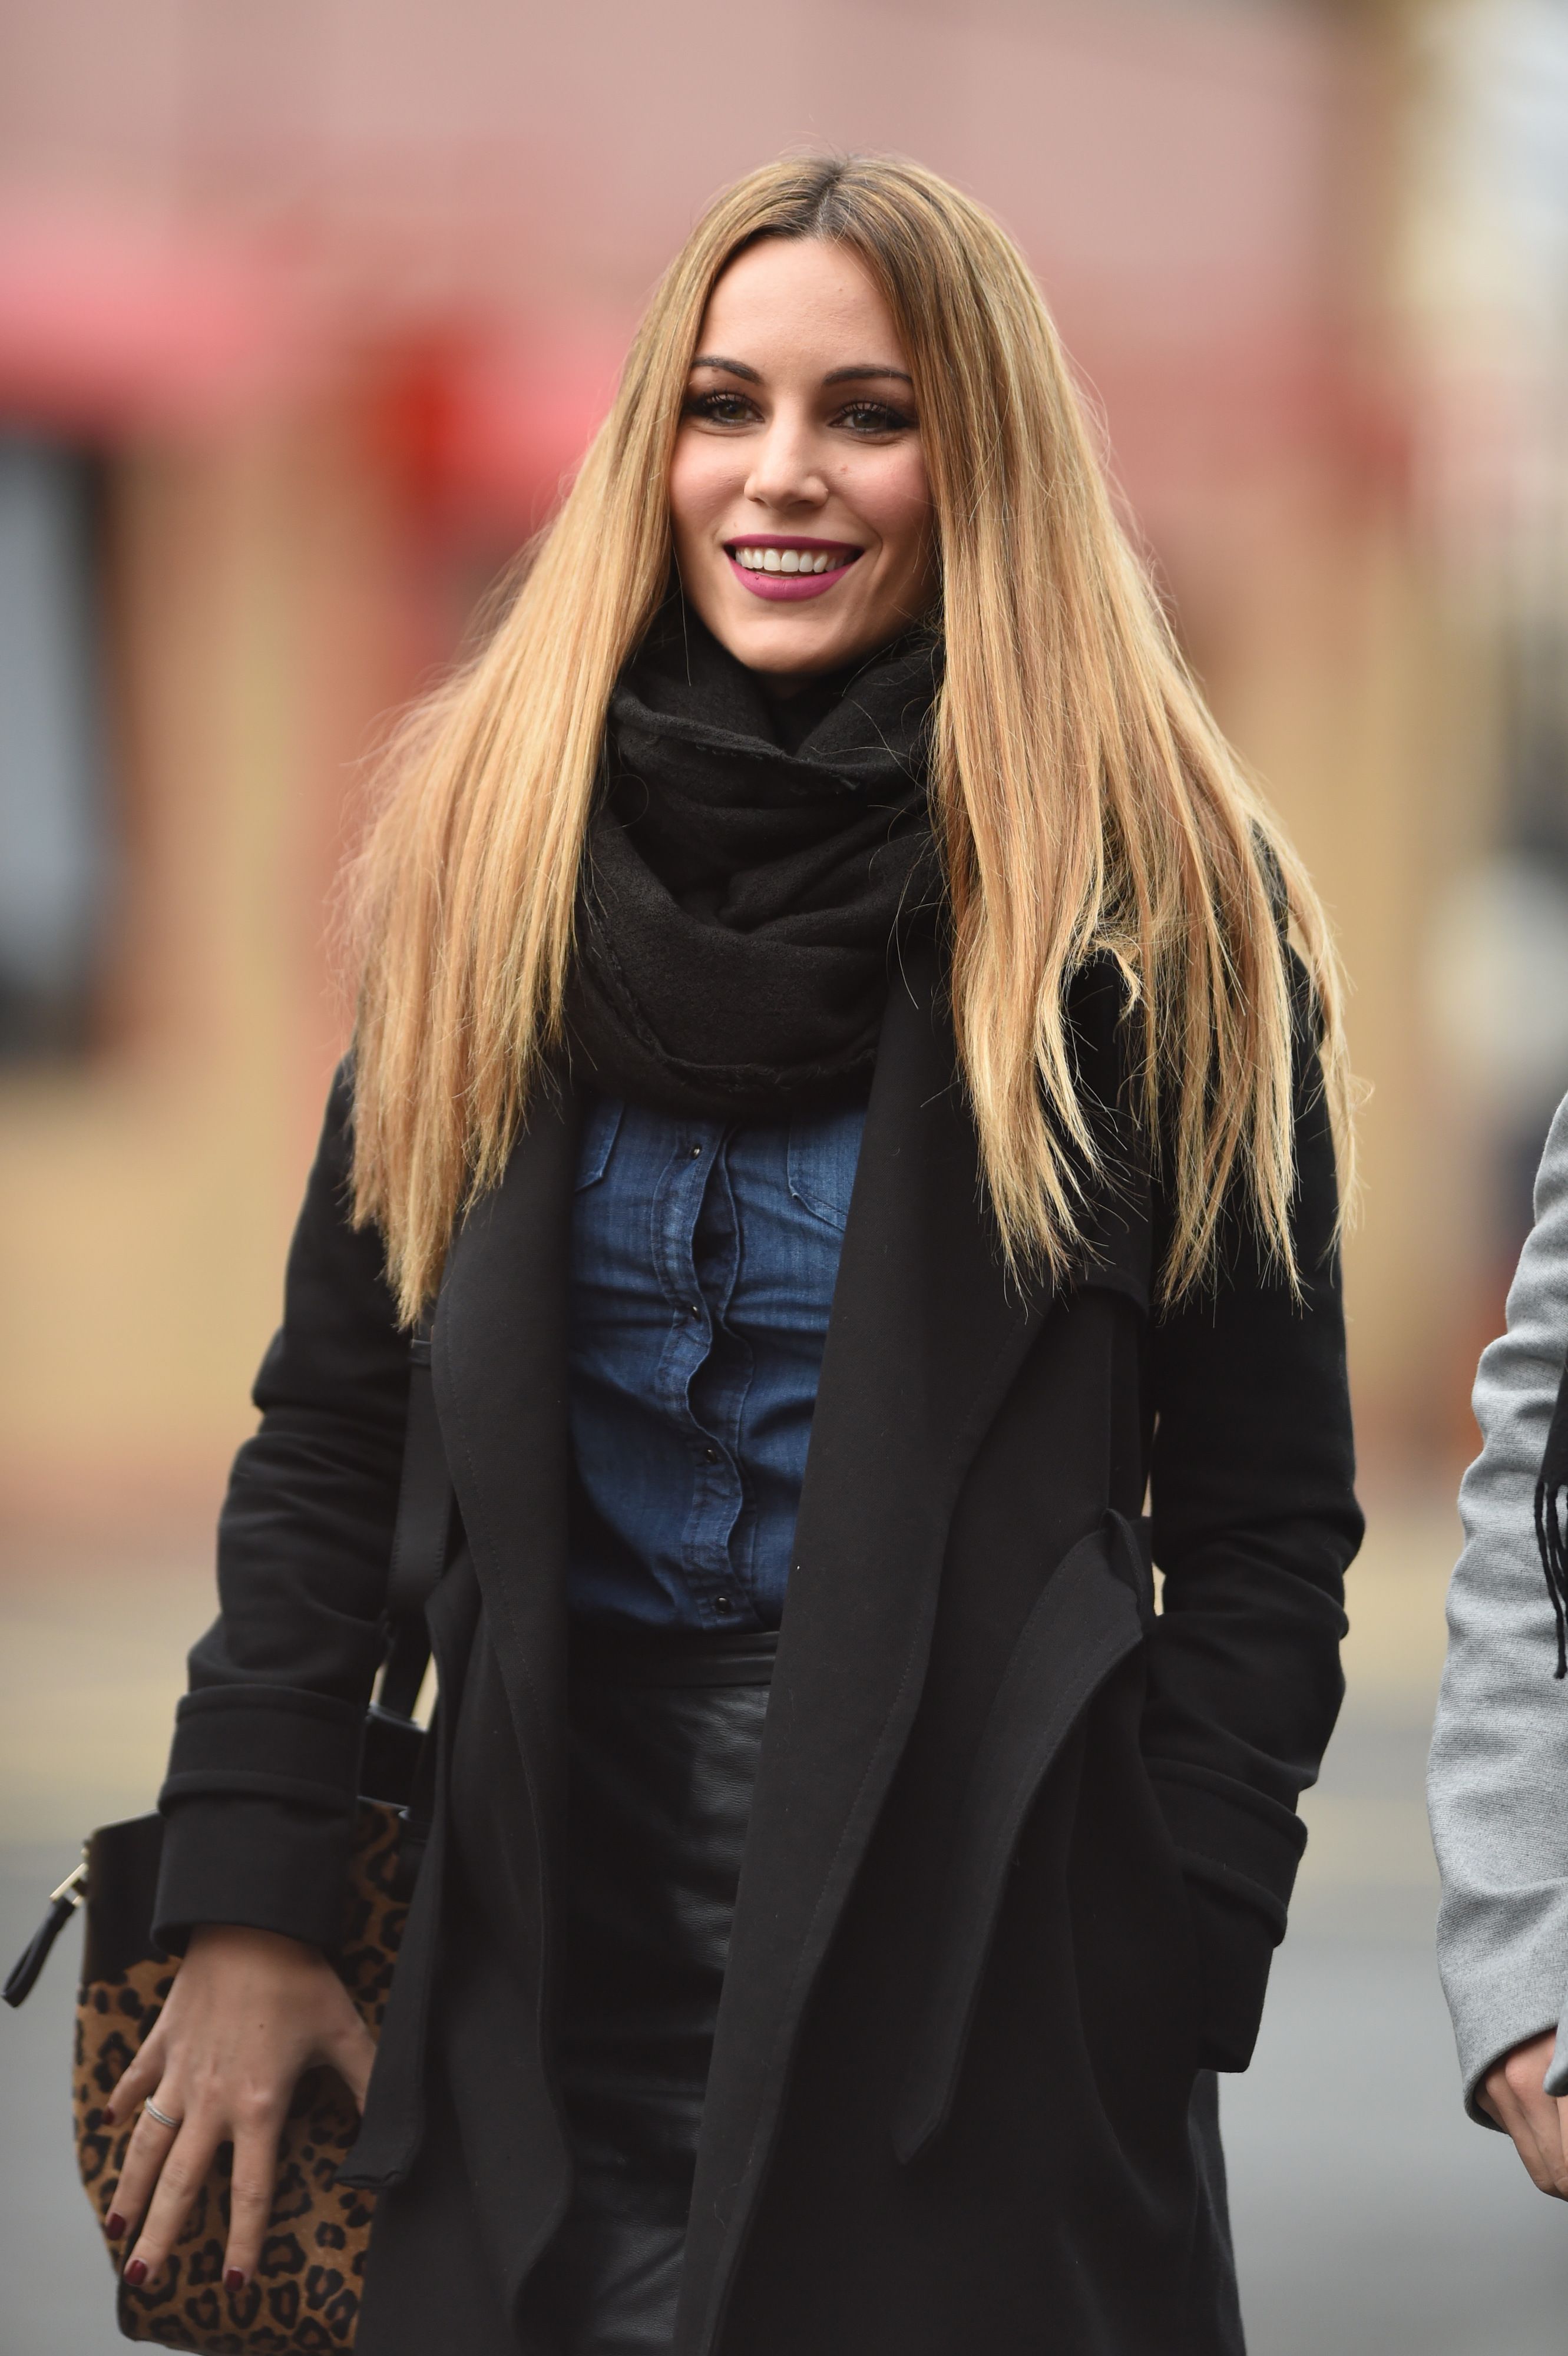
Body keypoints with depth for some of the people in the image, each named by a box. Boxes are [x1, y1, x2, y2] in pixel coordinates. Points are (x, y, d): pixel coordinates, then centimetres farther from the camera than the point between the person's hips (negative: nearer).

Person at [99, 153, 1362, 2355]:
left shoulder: (1160, 915, -4)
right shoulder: (488, 851, 4)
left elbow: (1265, 1524, -3)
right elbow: (330, 1427, 8)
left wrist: (1155, 1992, -11)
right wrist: (248, 1901, 1)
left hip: (982, 1920, -2)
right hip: (553, 1907, 3)